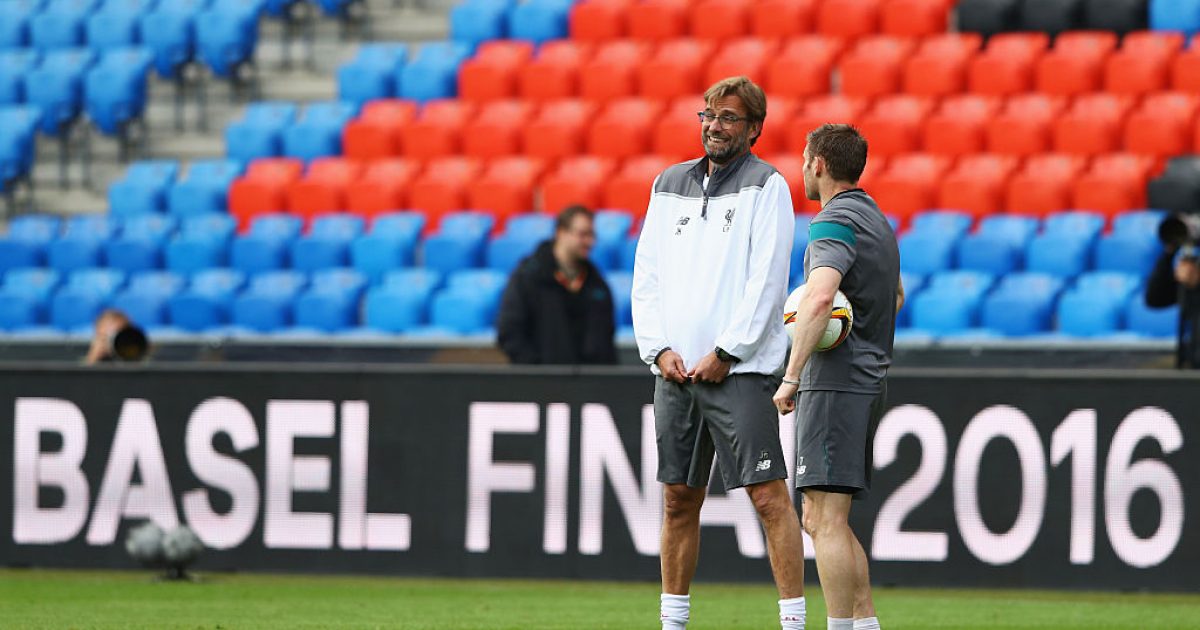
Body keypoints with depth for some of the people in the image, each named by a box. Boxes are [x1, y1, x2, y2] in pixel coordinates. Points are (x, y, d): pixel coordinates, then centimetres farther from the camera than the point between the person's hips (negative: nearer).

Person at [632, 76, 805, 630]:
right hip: (675, 370, 6)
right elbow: (647, 274, 14)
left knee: (768, 495, -9)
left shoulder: (766, 186, -2)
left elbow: (767, 279, -9)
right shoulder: (670, 184, 15)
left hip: (739, 370, -5)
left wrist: (724, 353, -13)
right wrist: (659, 349, 1)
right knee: (678, 499, 9)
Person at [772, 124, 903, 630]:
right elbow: (896, 295, 36)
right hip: (868, 381, 10)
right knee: (821, 520, 14)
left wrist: (791, 376, -27)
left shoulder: (835, 221, -12)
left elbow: (818, 297, -29)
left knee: (826, 520, -11)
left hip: (835, 380, -10)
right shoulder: (877, 220, 19)